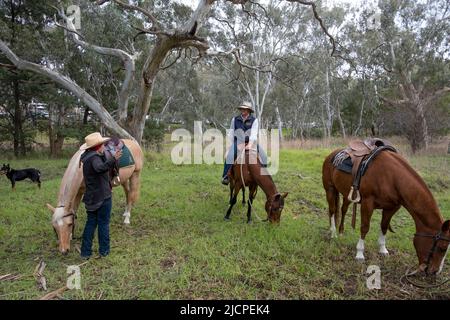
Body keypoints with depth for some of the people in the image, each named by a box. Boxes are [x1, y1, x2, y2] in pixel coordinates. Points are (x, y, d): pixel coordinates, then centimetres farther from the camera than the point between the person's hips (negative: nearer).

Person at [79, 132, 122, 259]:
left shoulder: (87, 157, 9)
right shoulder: (95, 157, -20)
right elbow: (100, 168, -43)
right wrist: (114, 159, -54)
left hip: (90, 197, 8)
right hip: (103, 196, -8)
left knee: (90, 223, 15)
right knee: (103, 224, 6)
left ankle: (85, 252, 20)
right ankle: (104, 250, 18)